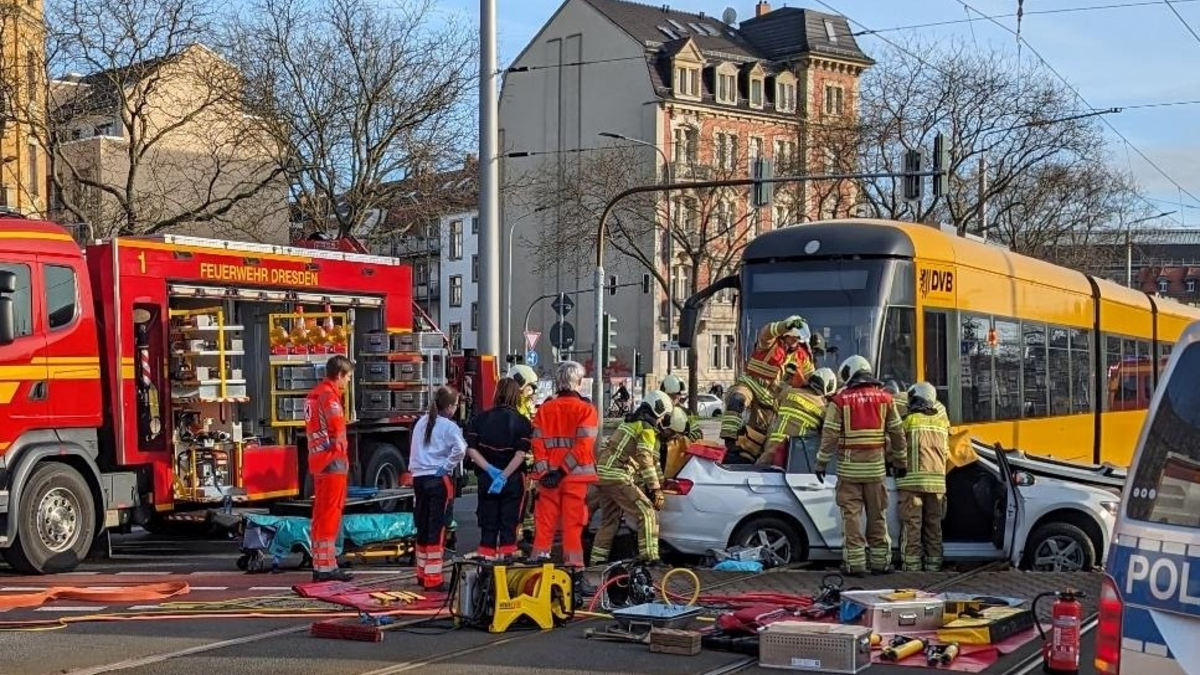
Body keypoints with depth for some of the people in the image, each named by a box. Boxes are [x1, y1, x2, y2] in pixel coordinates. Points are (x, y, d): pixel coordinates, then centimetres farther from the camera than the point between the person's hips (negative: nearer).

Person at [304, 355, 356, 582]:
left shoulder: (314, 394, 16)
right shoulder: (329, 396, -14)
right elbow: (337, 429, -24)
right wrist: (341, 446, -7)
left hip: (318, 460, 10)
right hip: (332, 461, -10)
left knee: (321, 514, 14)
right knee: (330, 514, -7)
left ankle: (321, 564, 19)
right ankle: (326, 567, -5)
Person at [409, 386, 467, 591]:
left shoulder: (421, 423, 11)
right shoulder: (449, 427, -10)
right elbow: (460, 450, -24)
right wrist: (447, 466, -13)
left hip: (419, 478, 7)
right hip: (439, 480, -7)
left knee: (422, 526, 15)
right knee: (437, 528, -4)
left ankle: (422, 573, 26)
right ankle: (433, 578, -6)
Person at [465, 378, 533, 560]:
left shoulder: (480, 419, 2)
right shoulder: (522, 422, -6)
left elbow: (471, 449, -6)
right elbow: (521, 454, -17)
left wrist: (490, 470, -11)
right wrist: (504, 476, -18)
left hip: (486, 479, 3)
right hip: (513, 480, -3)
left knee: (488, 524, 10)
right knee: (509, 523, 3)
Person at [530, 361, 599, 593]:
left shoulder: (544, 409, 8)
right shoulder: (585, 409, -4)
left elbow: (537, 443, 0)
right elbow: (583, 445, -14)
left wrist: (544, 471, -5)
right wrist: (564, 469, -13)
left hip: (548, 477, 3)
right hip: (575, 477, -3)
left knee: (545, 524, 8)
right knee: (573, 526, 0)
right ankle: (575, 576, 3)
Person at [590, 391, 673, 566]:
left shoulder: (631, 423, 25)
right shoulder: (647, 428, -4)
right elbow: (646, 460, -14)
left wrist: (660, 480, 34)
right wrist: (656, 489, -13)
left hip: (601, 472, 9)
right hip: (617, 477, -9)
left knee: (609, 519, 21)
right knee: (647, 513, -8)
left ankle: (597, 558, 24)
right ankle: (649, 557, -15)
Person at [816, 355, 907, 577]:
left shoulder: (840, 400, -4)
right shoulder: (884, 398, 5)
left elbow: (830, 435, -7)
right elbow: (897, 433, 8)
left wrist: (821, 463, 1)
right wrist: (901, 462, 18)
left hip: (849, 467, -3)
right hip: (875, 466, 3)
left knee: (851, 515, 1)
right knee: (877, 515, 11)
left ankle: (854, 563, 0)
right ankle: (880, 562, 15)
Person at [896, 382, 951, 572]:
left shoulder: (908, 421, -4)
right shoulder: (942, 422, 12)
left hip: (912, 480, -5)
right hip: (937, 481, 5)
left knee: (911, 525, -3)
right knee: (933, 526, 11)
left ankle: (912, 566, -7)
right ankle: (933, 566, 13)